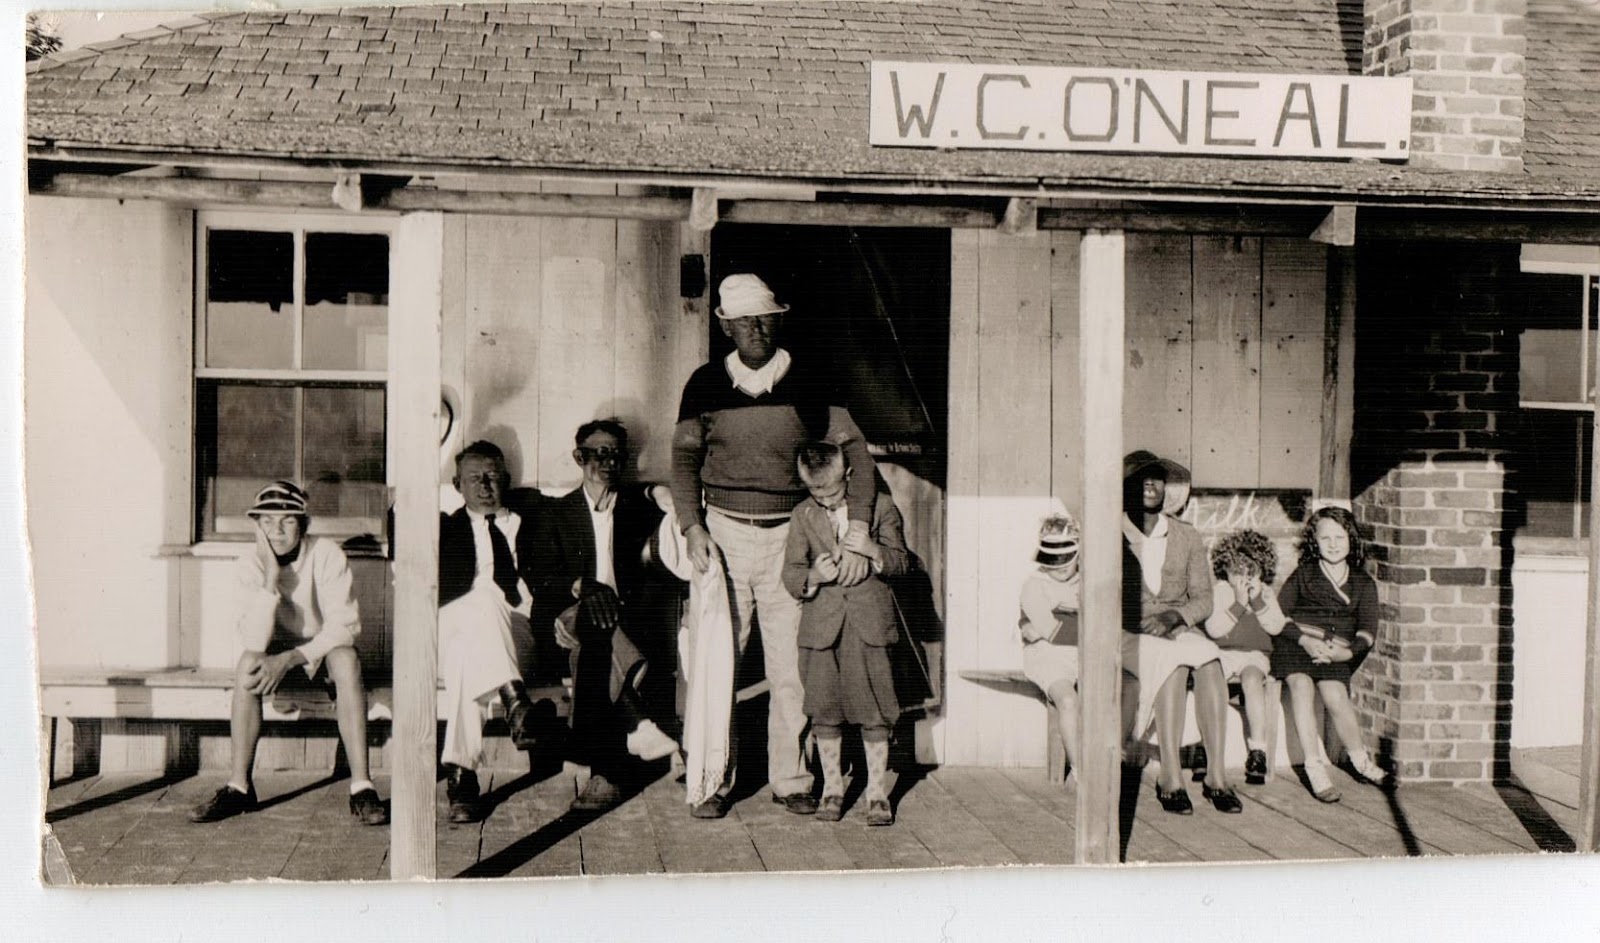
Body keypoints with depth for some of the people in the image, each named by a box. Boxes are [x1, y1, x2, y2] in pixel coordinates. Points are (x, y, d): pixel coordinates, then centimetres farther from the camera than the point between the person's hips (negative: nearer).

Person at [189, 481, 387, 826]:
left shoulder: (327, 555, -15)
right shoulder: (248, 565, -11)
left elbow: (345, 626, -19)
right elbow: (254, 641, -23)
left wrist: (290, 658, -27)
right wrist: (270, 577, -29)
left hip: (324, 651, -2)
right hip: (279, 655, 2)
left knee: (347, 658, -34)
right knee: (248, 663, -30)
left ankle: (361, 787, -35)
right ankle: (239, 787, -20)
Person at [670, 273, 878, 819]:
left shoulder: (809, 382, 2)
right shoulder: (706, 384, 5)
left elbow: (855, 453, 0)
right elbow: (684, 459, 7)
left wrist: (857, 536, -11)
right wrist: (692, 527, -9)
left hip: (790, 536, 0)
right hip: (724, 534, 0)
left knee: (792, 667, 1)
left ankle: (791, 780, 14)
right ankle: (713, 783, 8)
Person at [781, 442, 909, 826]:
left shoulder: (881, 507, 2)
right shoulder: (803, 516, 4)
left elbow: (901, 561, 4)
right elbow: (790, 574, 4)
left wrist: (874, 551, -16)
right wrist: (812, 578, -18)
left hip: (870, 623, -1)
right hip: (822, 625, 1)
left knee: (875, 711, 0)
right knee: (825, 710, 6)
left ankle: (877, 793, 13)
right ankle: (832, 788, 22)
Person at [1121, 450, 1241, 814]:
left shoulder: (1188, 538, 13)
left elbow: (1202, 600, 7)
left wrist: (1173, 616, -14)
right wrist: (1138, 621, -18)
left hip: (1179, 631, 3)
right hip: (1127, 635, -3)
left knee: (1210, 660, -31)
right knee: (1172, 660, -35)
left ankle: (1216, 776, -31)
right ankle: (1171, 779, -35)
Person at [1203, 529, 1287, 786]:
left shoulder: (1265, 593, 12)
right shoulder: (1218, 591, 6)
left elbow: (1276, 626, -4)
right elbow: (1213, 629, -9)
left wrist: (1258, 601, -14)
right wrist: (1239, 604, -15)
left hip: (1255, 654, 0)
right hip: (1221, 653, 0)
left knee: (1252, 679, -33)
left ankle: (1257, 750, -31)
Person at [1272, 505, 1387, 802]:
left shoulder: (1363, 583, 19)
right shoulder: (1303, 575, 16)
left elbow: (1368, 630, 7)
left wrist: (1348, 651, -14)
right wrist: (1305, 639, -13)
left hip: (1335, 652, 0)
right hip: (1295, 642, 0)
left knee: (1336, 697, -27)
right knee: (1302, 685, -31)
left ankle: (1360, 759, -1)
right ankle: (1315, 769, -29)